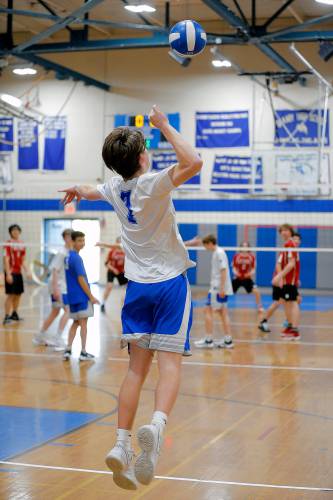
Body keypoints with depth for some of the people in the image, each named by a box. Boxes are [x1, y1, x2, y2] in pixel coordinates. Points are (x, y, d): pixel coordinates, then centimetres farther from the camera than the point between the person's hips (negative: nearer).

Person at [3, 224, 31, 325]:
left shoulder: (22, 244, 10)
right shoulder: (8, 244, -10)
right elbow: (6, 260, -14)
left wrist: (27, 271, 12)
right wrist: (8, 274, -20)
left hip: (18, 272, 7)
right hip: (11, 273, -7)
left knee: (18, 294, 11)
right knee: (10, 294, -9)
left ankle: (14, 314, 22)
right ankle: (7, 316, -7)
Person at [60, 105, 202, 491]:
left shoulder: (114, 188, 7)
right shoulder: (152, 184, -12)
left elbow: (91, 192, 31)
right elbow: (193, 163, -27)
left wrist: (78, 191, 56)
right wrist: (164, 126, -16)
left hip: (137, 285, 5)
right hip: (170, 283, -5)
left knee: (137, 367, 5)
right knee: (169, 362, -9)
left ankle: (122, 444, -5)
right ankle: (156, 425, -34)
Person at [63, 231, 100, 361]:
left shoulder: (68, 256, 9)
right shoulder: (76, 258, -17)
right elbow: (81, 279, -19)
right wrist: (91, 296, -14)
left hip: (72, 296, 8)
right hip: (81, 296, -8)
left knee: (75, 323, 15)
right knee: (83, 323, 1)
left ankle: (68, 350, 10)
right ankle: (83, 352, 6)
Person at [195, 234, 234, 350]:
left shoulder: (219, 253, -13)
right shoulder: (217, 253, 16)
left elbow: (223, 270, -20)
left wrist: (221, 288, -23)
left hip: (218, 289, -10)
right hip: (219, 289, 10)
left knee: (208, 311, -6)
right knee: (222, 312, 9)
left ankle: (208, 341, -4)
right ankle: (228, 341, 10)